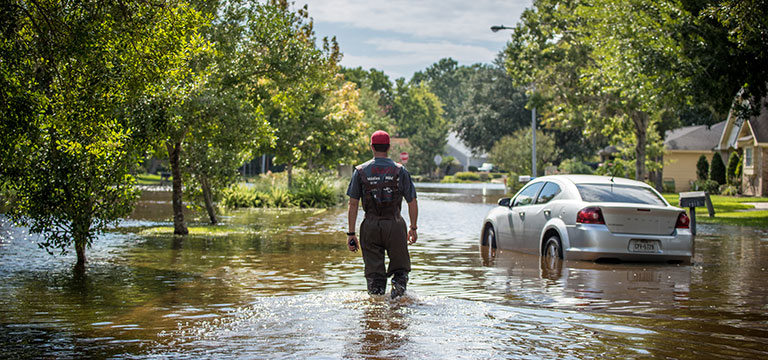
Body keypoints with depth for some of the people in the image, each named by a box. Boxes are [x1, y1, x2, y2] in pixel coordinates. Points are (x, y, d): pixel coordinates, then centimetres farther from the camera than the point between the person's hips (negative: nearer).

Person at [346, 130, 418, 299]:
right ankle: (399, 285, -18)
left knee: (374, 273, 8)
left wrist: (351, 233, 2)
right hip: (394, 225, -1)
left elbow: (353, 204, -1)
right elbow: (412, 203, 2)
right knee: (400, 268, 9)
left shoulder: (361, 171, 2)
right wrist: (413, 228, 14)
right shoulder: (400, 171, 1)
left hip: (370, 226, 1)